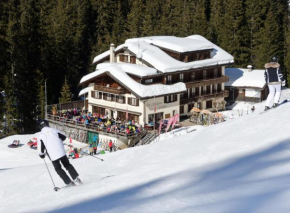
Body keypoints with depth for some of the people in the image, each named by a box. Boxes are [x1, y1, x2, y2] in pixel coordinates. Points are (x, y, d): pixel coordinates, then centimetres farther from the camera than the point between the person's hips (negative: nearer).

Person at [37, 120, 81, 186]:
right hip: (61, 152, 2)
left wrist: (42, 155, 13)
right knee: (67, 165, 19)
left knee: (58, 169, 15)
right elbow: (64, 136, 11)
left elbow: (41, 147, -6)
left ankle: (69, 182, 8)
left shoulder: (40, 135, -4)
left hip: (52, 155, -2)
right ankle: (76, 178, 7)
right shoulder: (53, 130, 4)